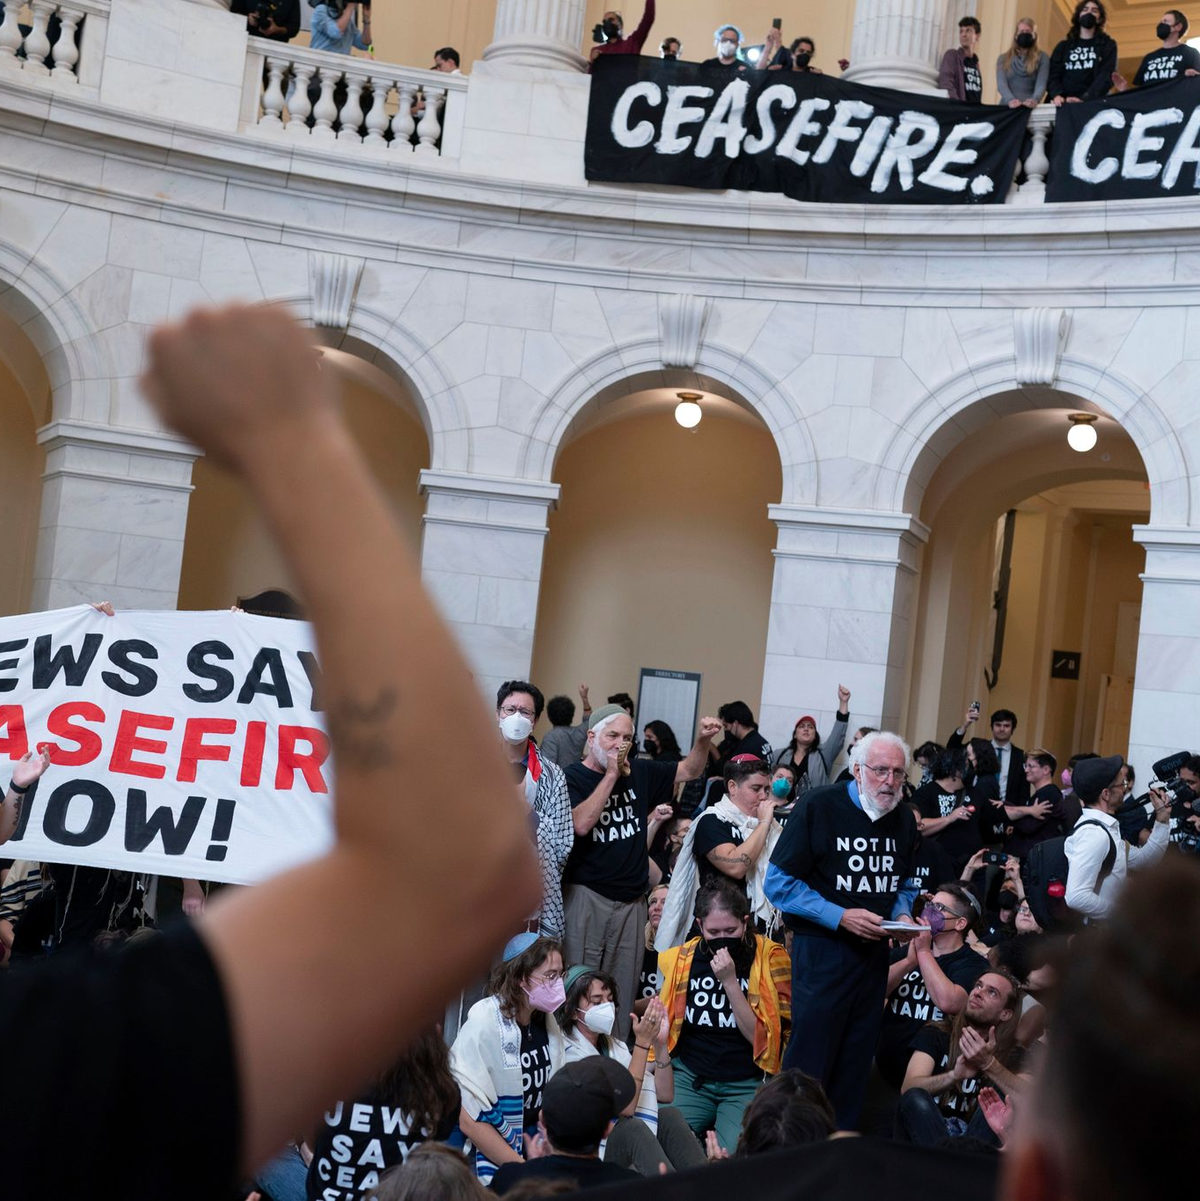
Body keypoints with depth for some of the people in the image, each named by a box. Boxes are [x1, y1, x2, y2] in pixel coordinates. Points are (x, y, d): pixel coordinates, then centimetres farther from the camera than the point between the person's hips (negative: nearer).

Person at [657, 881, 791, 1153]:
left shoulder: (770, 957, -5)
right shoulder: (679, 959, 3)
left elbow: (761, 1038, -11)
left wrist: (730, 981, -19)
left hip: (746, 1084, -2)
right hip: (690, 1078, 2)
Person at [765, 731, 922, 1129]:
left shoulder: (904, 819, 8)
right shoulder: (819, 807, -11)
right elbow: (779, 883, -11)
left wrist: (901, 915, -1)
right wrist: (840, 917, -18)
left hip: (875, 953, 6)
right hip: (822, 950, -6)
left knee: (855, 1065, 11)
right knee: (810, 1060, -5)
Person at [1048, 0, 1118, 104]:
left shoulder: (1107, 45, 13)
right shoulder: (1063, 46, 20)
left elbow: (1105, 77, -1)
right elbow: (1053, 75, 9)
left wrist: (1084, 99, -17)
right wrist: (1057, 95, -13)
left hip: (1092, 103, -2)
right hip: (1065, 103, 2)